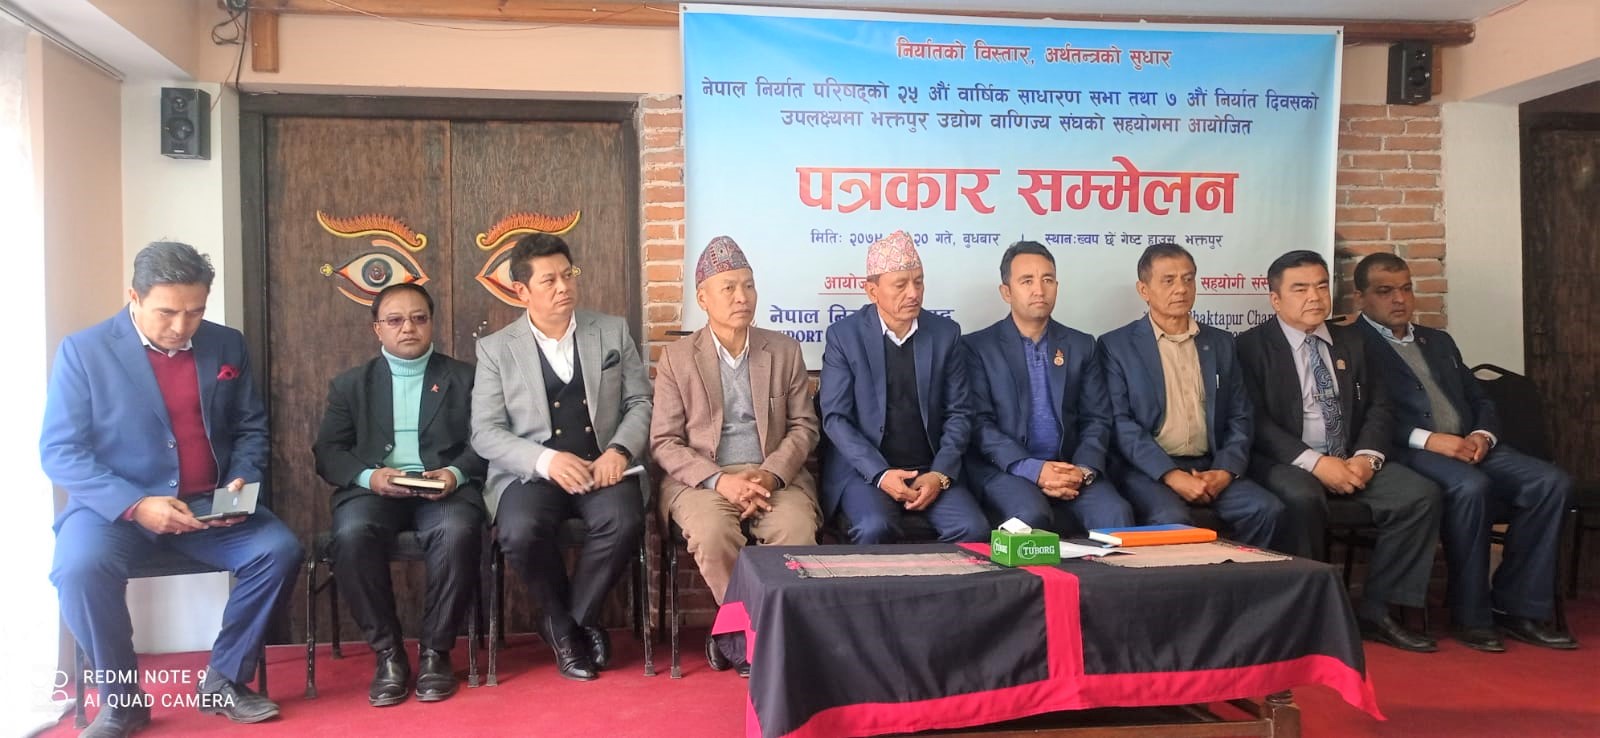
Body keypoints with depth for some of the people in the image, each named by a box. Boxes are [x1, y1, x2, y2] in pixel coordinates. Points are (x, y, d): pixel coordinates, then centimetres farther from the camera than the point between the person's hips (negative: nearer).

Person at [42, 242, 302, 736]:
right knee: (81, 566, -33)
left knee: (280, 549, -22)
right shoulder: (82, 351, -5)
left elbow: (251, 427, 12)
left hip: (207, 507, 3)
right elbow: (59, 452, -9)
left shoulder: (227, 346, 6)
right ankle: (120, 698, -8)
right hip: (115, 507, -2)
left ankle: (223, 680, -2)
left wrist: (242, 480, -10)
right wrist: (135, 504, -23)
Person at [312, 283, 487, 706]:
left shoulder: (464, 377, 14)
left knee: (458, 533, -34)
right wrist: (369, 477, -13)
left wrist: (455, 473, -16)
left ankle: (435, 651, -15)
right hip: (374, 489, 1)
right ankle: (388, 653, -15)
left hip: (444, 489, -1)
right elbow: (327, 452, 8)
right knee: (352, 536, -32)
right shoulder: (350, 384, 17)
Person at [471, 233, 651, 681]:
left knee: (624, 520, -31)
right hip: (531, 473, -1)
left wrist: (620, 450, -11)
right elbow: (485, 433, -2)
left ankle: (567, 623, -5)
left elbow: (640, 402, 9)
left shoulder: (612, 332, 10)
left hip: (603, 468, 1)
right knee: (520, 532, -32)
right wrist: (547, 460, -18)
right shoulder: (496, 349, 5)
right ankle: (572, 625, -2)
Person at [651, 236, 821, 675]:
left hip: (775, 476, 2)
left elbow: (804, 425, 7)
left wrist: (771, 474, -12)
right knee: (712, 533, -33)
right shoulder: (677, 358, 3)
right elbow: (664, 442, -1)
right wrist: (719, 480, -17)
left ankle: (736, 636, -11)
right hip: (701, 480, -1)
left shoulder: (784, 350, 9)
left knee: (797, 529, -29)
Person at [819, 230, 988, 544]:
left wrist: (940, 474, -9)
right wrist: (880, 474, -17)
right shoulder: (844, 335, -2)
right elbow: (835, 417, -5)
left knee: (974, 529, -21)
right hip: (864, 468, -3)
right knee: (875, 529, -32)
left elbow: (959, 413, 6)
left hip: (932, 470, 3)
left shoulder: (946, 333, 6)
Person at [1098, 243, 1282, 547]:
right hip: (1148, 470, -4)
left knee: (1266, 509, -20)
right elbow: (1120, 423, -7)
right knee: (1172, 521, -33)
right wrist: (1170, 474, -17)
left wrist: (1225, 470, -6)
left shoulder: (1220, 342, 15)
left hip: (1210, 468, 5)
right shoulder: (1116, 345, 1)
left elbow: (1240, 417, 13)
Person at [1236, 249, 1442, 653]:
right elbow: (1255, 421, -11)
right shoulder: (1252, 345, -1)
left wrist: (1366, 456, -9)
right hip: (1284, 462, -5)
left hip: (1352, 460, 6)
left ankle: (1374, 610, -8)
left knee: (1420, 494, -18)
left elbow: (1378, 407, 11)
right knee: (1302, 499, -37)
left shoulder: (1351, 342, 17)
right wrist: (1314, 461, -21)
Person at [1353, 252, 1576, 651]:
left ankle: (1517, 606, -11)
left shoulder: (1439, 341, 27)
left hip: (1468, 447, 7)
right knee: (1470, 487, -35)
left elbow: (1480, 400, 24)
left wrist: (1482, 435, 1)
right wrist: (1427, 439, -20)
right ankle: (1471, 615, -20)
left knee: (1551, 481, -17)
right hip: (1409, 453, -7)